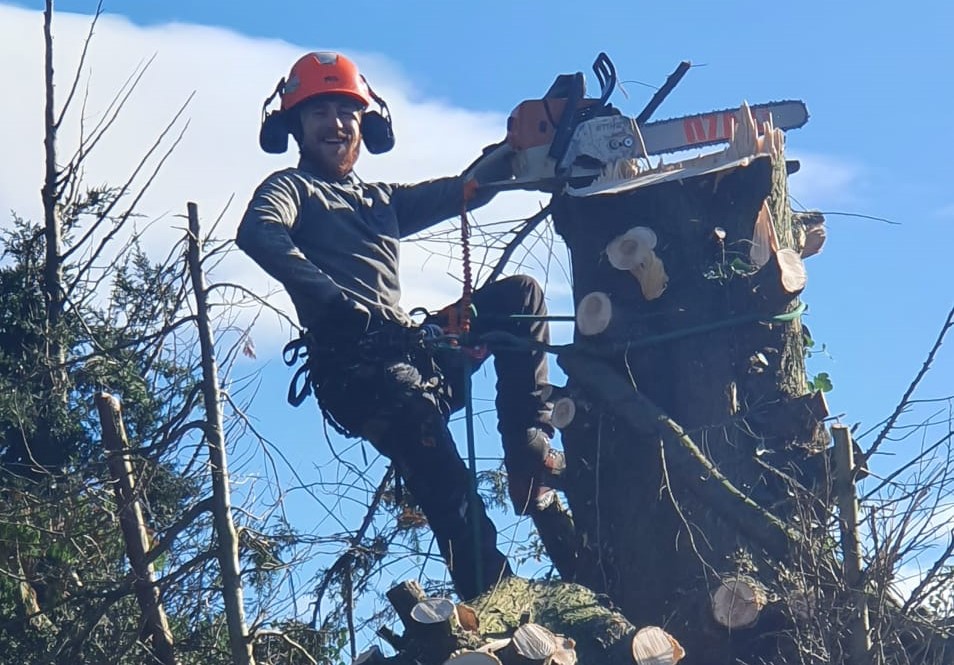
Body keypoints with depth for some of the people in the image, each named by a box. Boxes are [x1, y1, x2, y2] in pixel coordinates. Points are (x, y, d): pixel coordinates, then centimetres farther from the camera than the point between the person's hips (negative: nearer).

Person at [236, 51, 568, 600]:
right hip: (356, 364, -7)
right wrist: (333, 300, -25)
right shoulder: (291, 188, 13)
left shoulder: (380, 201, 34)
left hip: (412, 348, 8)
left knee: (519, 291, 0)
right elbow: (258, 232, -11)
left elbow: (465, 189, 24)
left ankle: (528, 452, -9)